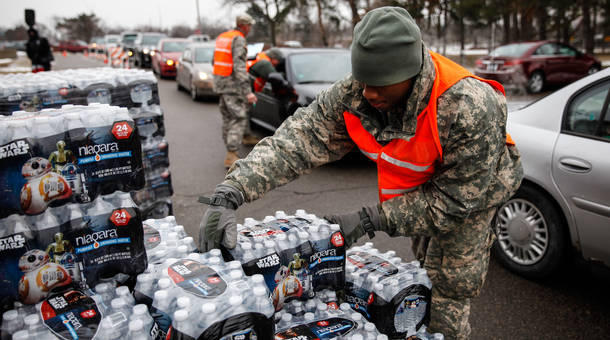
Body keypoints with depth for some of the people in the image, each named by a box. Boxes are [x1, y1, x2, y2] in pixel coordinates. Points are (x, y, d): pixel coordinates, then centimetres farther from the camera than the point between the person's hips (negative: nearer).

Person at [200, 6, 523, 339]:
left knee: (452, 284, -1)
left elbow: (456, 200, -33)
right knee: (426, 268, 23)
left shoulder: (469, 110, -42)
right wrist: (229, 193, -46)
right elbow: (297, 138, -33)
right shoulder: (353, 94, -29)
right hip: (422, 184, 5)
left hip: (472, 190, -4)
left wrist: (372, 220, -34)